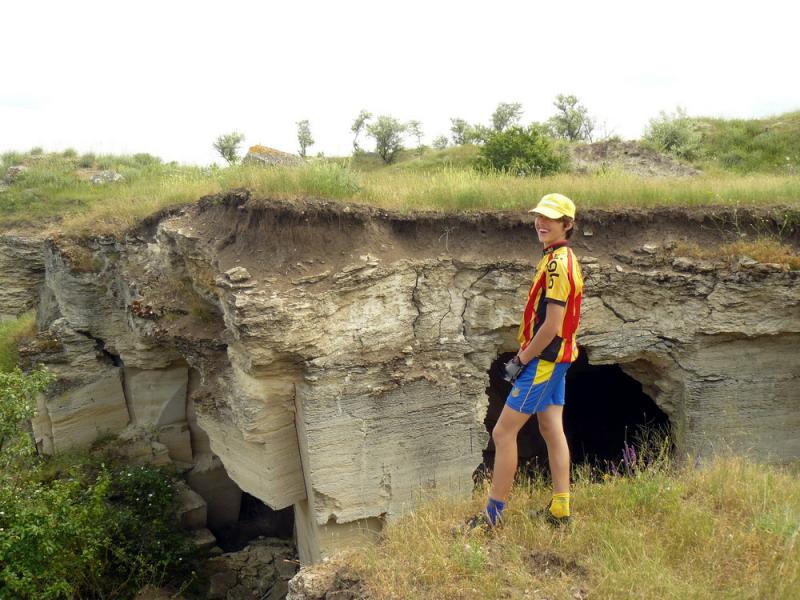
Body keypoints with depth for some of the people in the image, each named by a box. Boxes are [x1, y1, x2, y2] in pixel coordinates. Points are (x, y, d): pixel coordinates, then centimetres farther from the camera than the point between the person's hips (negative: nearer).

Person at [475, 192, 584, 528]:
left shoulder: (557, 263, -19)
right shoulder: (562, 259, 13)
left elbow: (552, 323, -23)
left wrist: (522, 360, -15)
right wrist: (524, 355, 15)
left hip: (543, 360, -11)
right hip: (555, 359, 11)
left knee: (503, 433, -5)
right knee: (553, 431, 14)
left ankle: (493, 516, 4)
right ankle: (560, 510, 23)